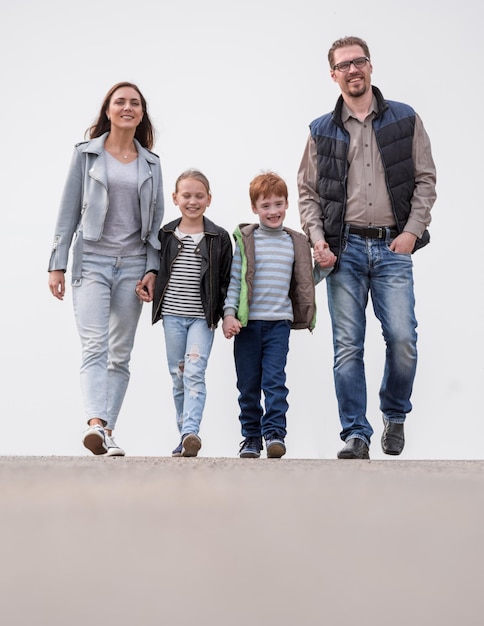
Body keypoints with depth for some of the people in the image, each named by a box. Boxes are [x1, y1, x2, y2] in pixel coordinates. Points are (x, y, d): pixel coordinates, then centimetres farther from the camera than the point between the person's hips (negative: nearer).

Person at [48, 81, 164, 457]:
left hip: (133, 264, 3)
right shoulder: (87, 155, 6)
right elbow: (68, 212, 4)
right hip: (91, 260, -3)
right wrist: (57, 265, -1)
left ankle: (108, 432, 6)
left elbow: (156, 221, 12)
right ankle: (96, 423, -33)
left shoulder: (151, 164, 12)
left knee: (121, 353, 3)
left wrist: (152, 269, 0)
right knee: (95, 346, -18)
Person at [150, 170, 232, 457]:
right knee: (178, 377, 6)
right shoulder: (166, 235, 6)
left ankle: (191, 431, -26)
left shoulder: (219, 238, 1)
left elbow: (227, 280, 2)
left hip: (202, 317, -3)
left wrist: (227, 315, -4)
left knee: (194, 373, -16)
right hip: (172, 315, 3)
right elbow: (156, 271, 15)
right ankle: (186, 437, 12)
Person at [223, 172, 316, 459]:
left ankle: (275, 433, -9)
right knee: (248, 384, 5)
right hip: (247, 322, 0)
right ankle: (251, 437, 16)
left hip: (279, 321, 0)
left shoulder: (296, 243, 9)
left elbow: (306, 281, 20)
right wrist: (229, 314, -9)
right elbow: (235, 280, 0)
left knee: (274, 379, -12)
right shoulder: (246, 241, 2)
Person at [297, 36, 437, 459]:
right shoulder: (323, 132, 10)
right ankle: (356, 435, 4)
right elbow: (308, 191, 12)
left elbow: (425, 180, 6)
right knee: (348, 346, -2)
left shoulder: (405, 120, 8)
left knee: (403, 338, -9)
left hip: (393, 247, -1)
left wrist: (412, 231, -5)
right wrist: (316, 237, -3)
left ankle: (395, 415, 16)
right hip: (345, 248, 1)